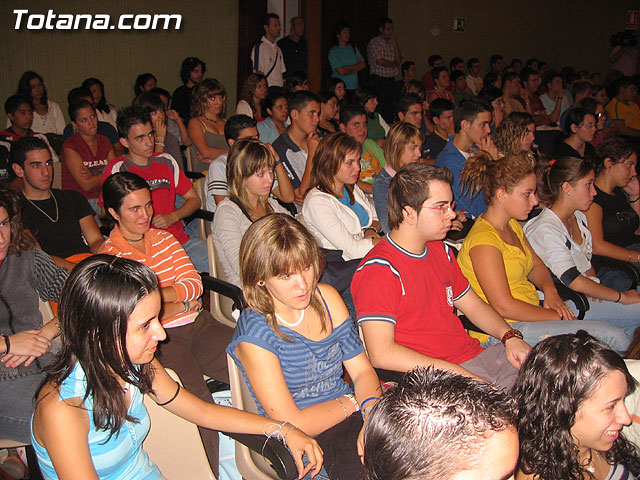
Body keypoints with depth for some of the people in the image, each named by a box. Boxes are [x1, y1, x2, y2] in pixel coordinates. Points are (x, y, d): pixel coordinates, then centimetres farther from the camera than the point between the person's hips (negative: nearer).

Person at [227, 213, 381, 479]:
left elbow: (362, 370, 5)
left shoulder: (326, 298, 4)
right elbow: (291, 423, -16)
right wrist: (351, 402, -6)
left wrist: (372, 410, -15)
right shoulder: (254, 335, -15)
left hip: (351, 417, 7)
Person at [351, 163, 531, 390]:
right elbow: (381, 354, -21)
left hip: (477, 354, 9)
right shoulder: (379, 269, -14)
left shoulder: (441, 251, 16)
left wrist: (510, 337, 6)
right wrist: (459, 374, -22)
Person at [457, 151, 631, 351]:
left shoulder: (513, 226, 10)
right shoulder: (484, 241, -21)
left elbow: (537, 266, 23)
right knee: (611, 335, -17)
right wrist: (559, 317, -16)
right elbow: (504, 307, -23)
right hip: (506, 329, -10)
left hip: (531, 310, 10)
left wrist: (550, 292, 1)